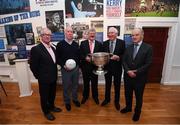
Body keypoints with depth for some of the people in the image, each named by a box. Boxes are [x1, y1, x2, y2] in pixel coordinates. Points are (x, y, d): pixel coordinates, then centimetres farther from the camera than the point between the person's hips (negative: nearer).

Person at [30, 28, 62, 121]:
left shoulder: (52, 48, 4)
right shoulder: (36, 49, -19)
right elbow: (33, 66, -16)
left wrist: (55, 74, 10)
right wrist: (39, 77, -9)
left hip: (53, 77, 7)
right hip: (44, 79, -6)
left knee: (52, 94, 23)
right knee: (44, 96, 15)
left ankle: (51, 106, 47)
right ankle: (46, 112, 36)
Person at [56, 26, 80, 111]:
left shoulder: (76, 44, 6)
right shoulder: (60, 44, -7)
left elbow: (79, 55, 11)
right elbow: (57, 58, -7)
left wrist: (78, 64, -1)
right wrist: (63, 65, -17)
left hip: (76, 68, 4)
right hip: (65, 69, -3)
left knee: (75, 85, 17)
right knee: (66, 86, 10)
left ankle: (75, 99, 38)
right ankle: (67, 102, 31)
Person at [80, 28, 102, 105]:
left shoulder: (99, 44, 2)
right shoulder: (83, 43, -1)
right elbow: (80, 55, -4)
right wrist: (85, 58, -20)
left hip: (95, 66, 1)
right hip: (85, 66, 0)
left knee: (94, 83, 13)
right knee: (86, 83, 14)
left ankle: (95, 96, 34)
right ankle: (85, 96, 35)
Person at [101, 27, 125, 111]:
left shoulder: (122, 42, -7)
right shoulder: (105, 43, 1)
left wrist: (118, 57, -27)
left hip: (117, 68, -2)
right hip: (107, 67, 2)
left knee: (117, 85, 14)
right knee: (107, 84, 18)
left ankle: (116, 101, 35)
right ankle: (107, 99, 40)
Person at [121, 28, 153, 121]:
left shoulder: (148, 48, -8)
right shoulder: (128, 48, 4)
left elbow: (148, 64, -14)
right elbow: (124, 61, 1)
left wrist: (136, 72, -19)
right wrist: (128, 71, -15)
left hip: (140, 77, -3)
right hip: (128, 76, 4)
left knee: (138, 96, 15)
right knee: (128, 94, 19)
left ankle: (137, 111, 38)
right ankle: (128, 107, 44)